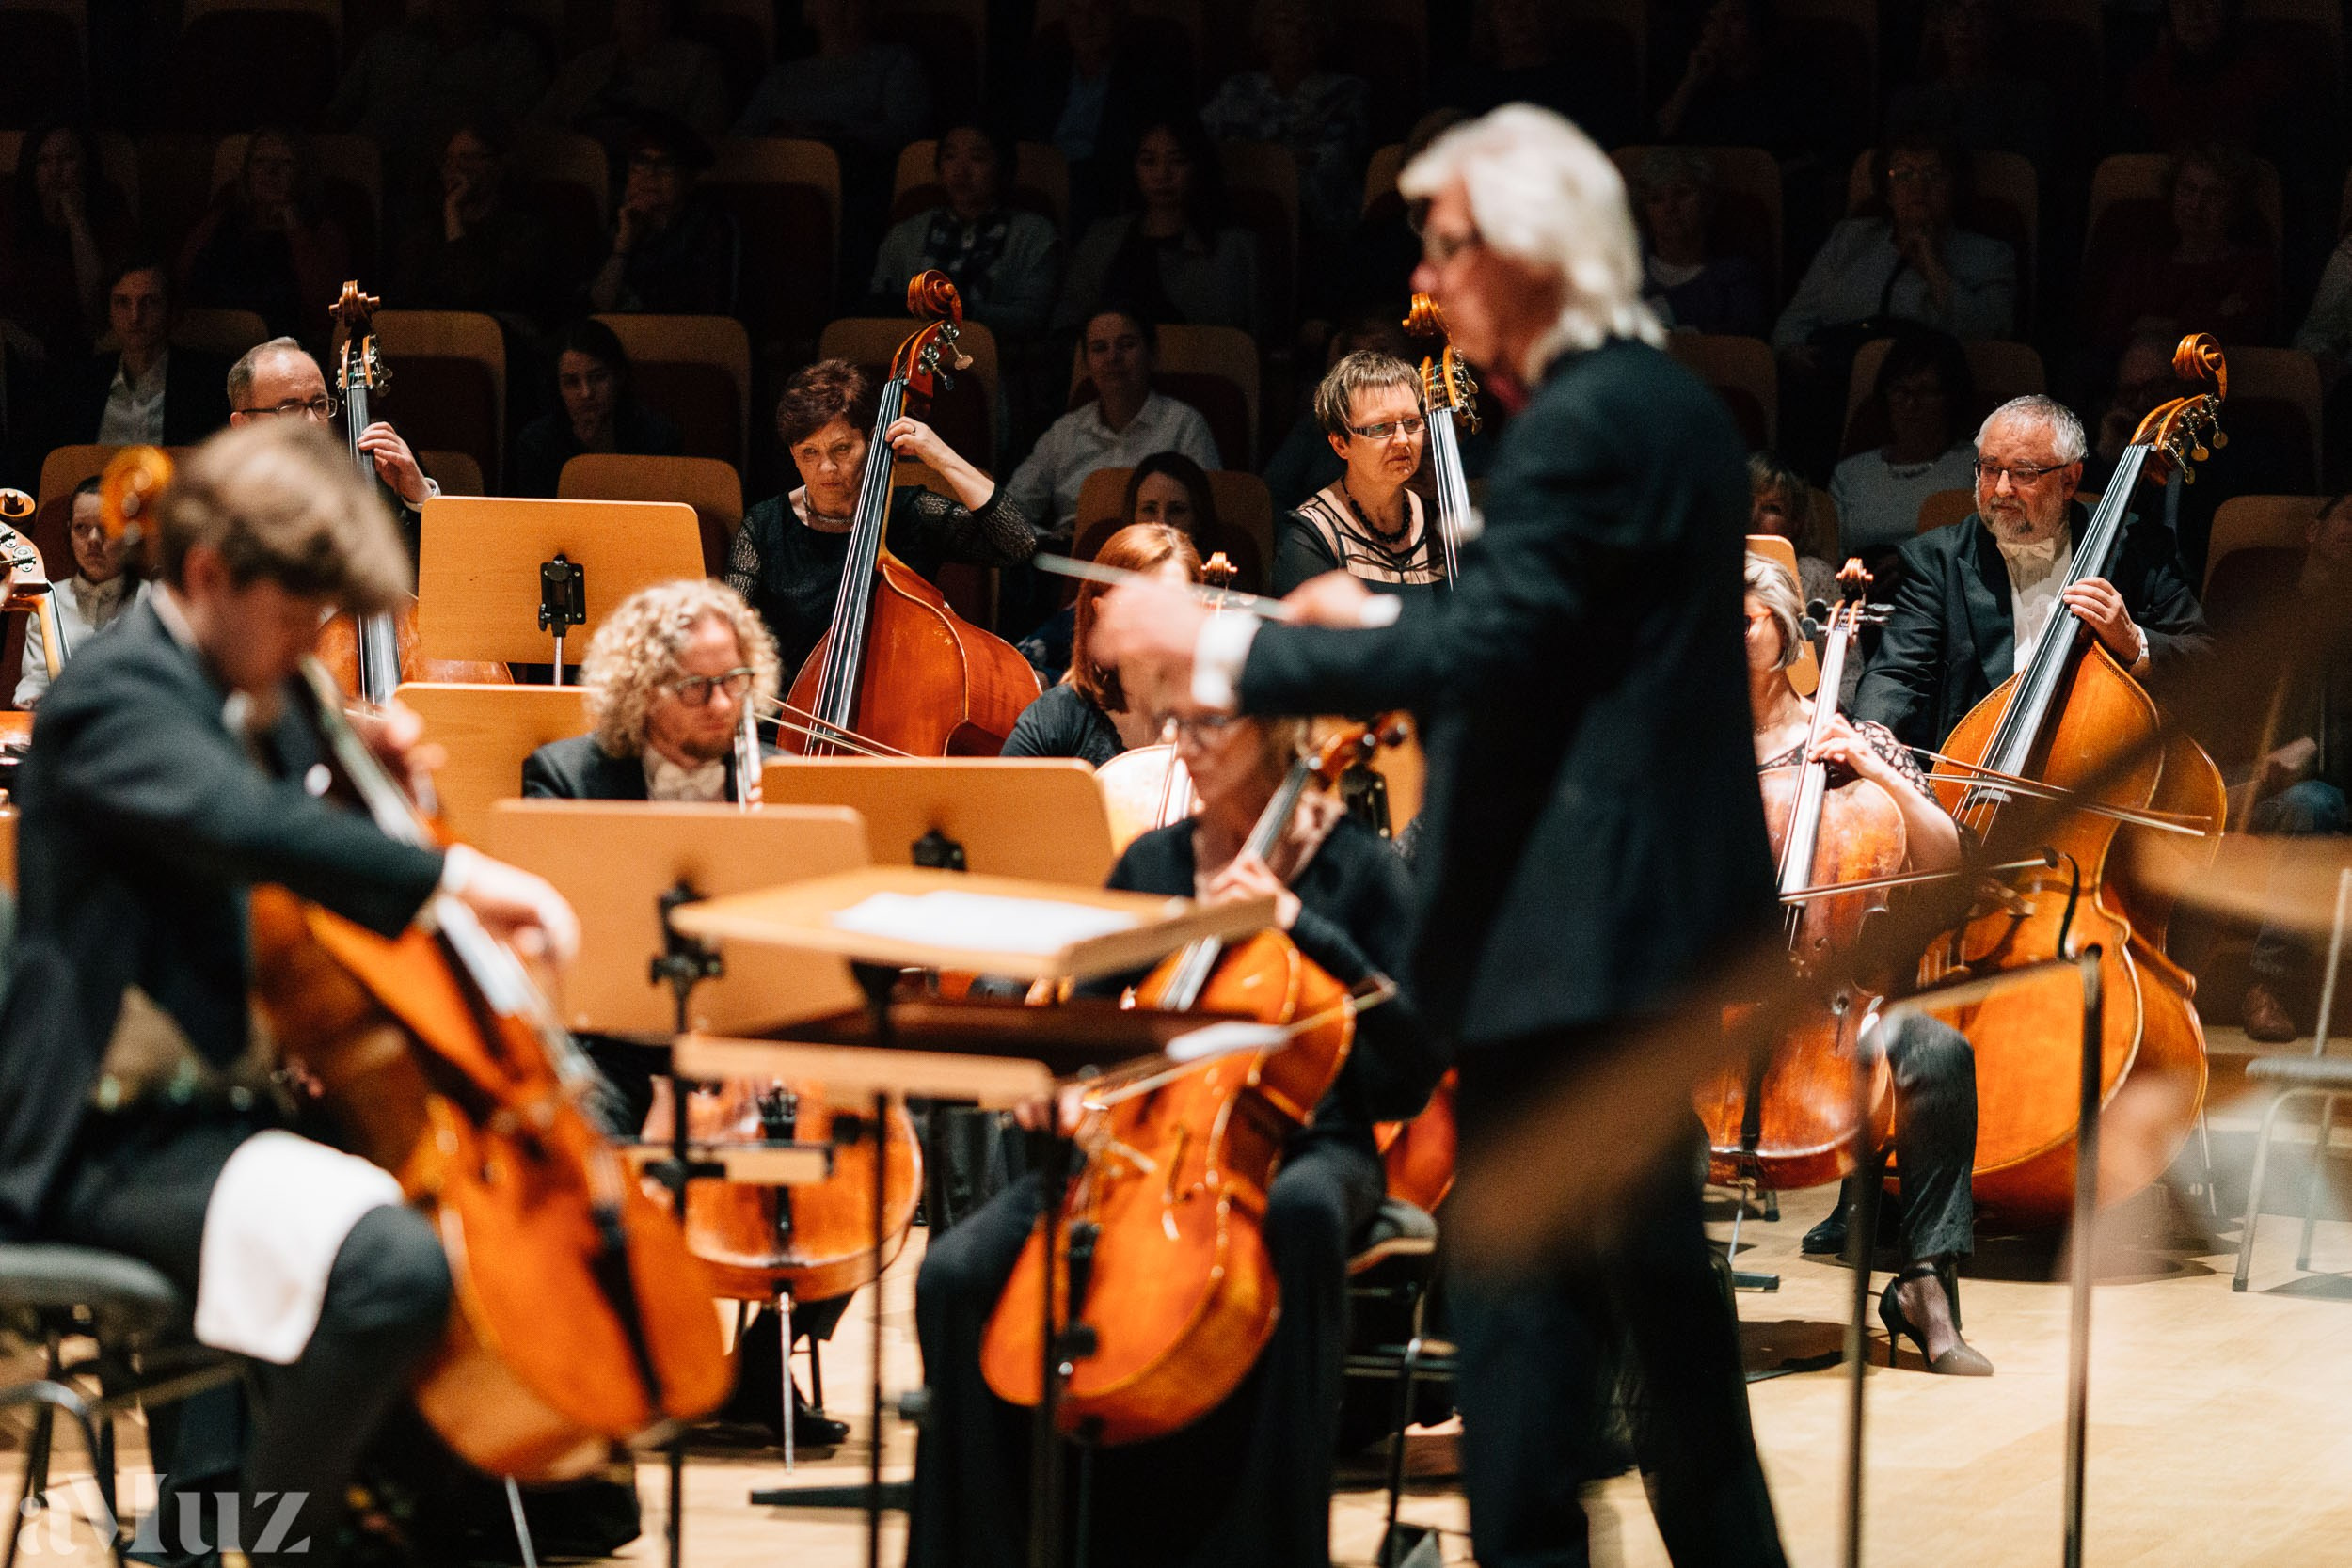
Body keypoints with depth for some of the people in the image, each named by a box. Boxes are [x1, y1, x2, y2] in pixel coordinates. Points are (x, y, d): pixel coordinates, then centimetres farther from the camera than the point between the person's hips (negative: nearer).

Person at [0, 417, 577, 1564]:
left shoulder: (262, 704, 15)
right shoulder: (113, 695, -14)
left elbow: (306, 866, 28)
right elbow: (240, 826, -35)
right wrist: (451, 872, -40)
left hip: (239, 1111, 10)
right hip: (120, 1149, -10)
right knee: (388, 1262, -33)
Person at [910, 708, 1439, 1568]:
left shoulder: (1357, 867, 0)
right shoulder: (1153, 863, 12)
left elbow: (1423, 1049, -10)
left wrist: (1298, 922, -17)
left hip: (1297, 1146, -4)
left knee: (1302, 1211, -43)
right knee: (956, 1275, -21)